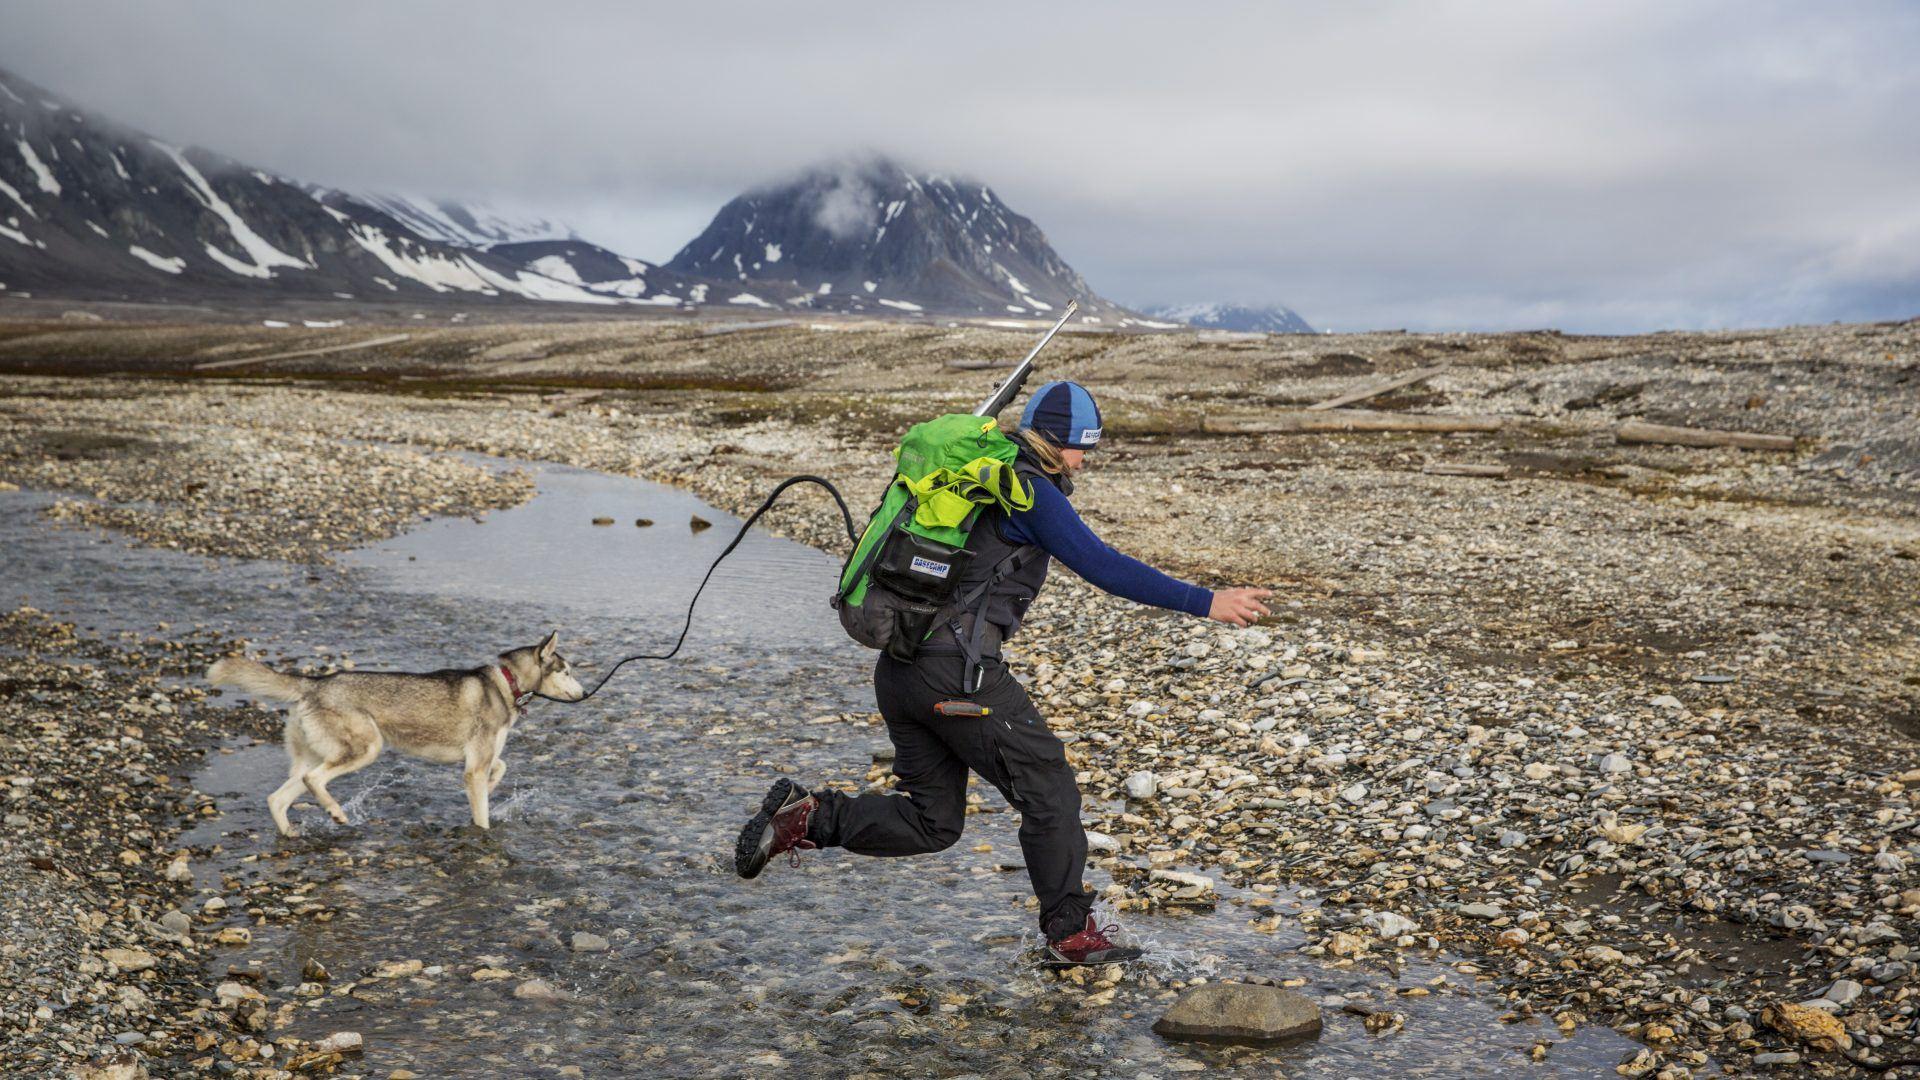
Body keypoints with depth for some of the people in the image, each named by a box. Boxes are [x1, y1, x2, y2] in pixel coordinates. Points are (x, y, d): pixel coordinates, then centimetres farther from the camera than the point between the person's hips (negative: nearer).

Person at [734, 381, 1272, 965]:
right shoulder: (1031, 493, -8)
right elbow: (1104, 567, -15)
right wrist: (1205, 602, -15)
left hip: (897, 668, 9)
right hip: (958, 672, -9)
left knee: (932, 822, 16)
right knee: (1049, 790, 5)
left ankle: (808, 816, 5)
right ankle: (1071, 932, 13)